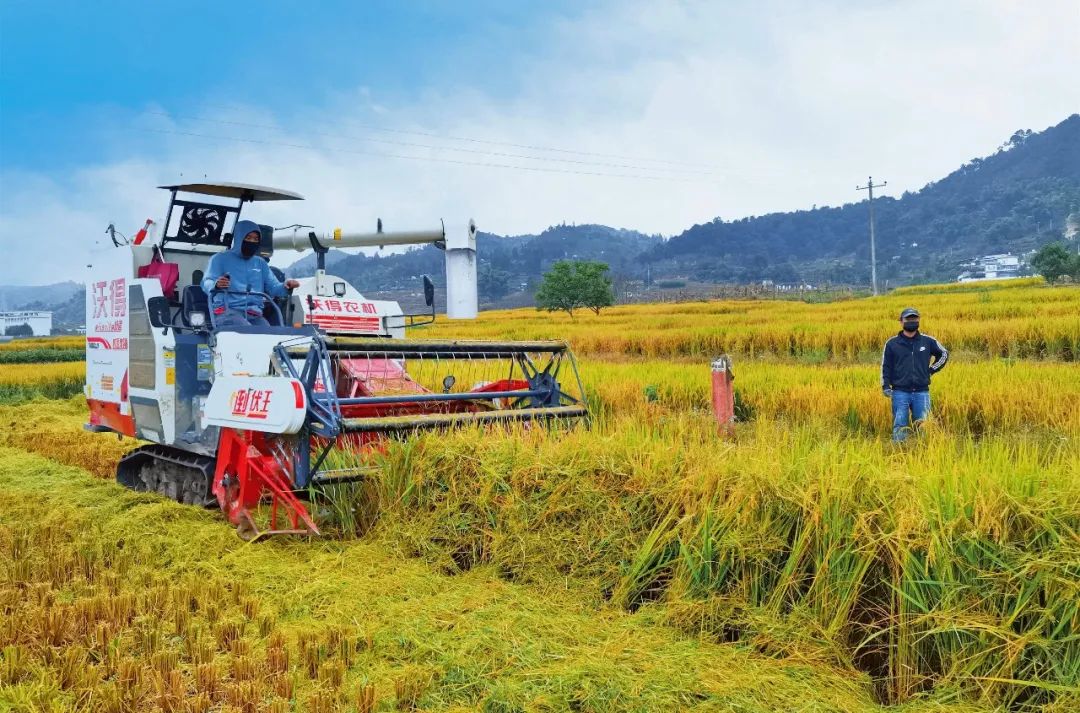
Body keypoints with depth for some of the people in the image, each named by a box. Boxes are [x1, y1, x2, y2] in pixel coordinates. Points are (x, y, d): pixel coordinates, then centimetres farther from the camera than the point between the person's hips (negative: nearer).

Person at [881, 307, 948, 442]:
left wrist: (931, 370, 12)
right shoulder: (892, 344, 5)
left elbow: (944, 354, 23)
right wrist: (886, 386, -5)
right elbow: (886, 366, 6)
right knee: (900, 426, -6)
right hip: (900, 392, -1)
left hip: (921, 392, 1)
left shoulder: (928, 341, 8)